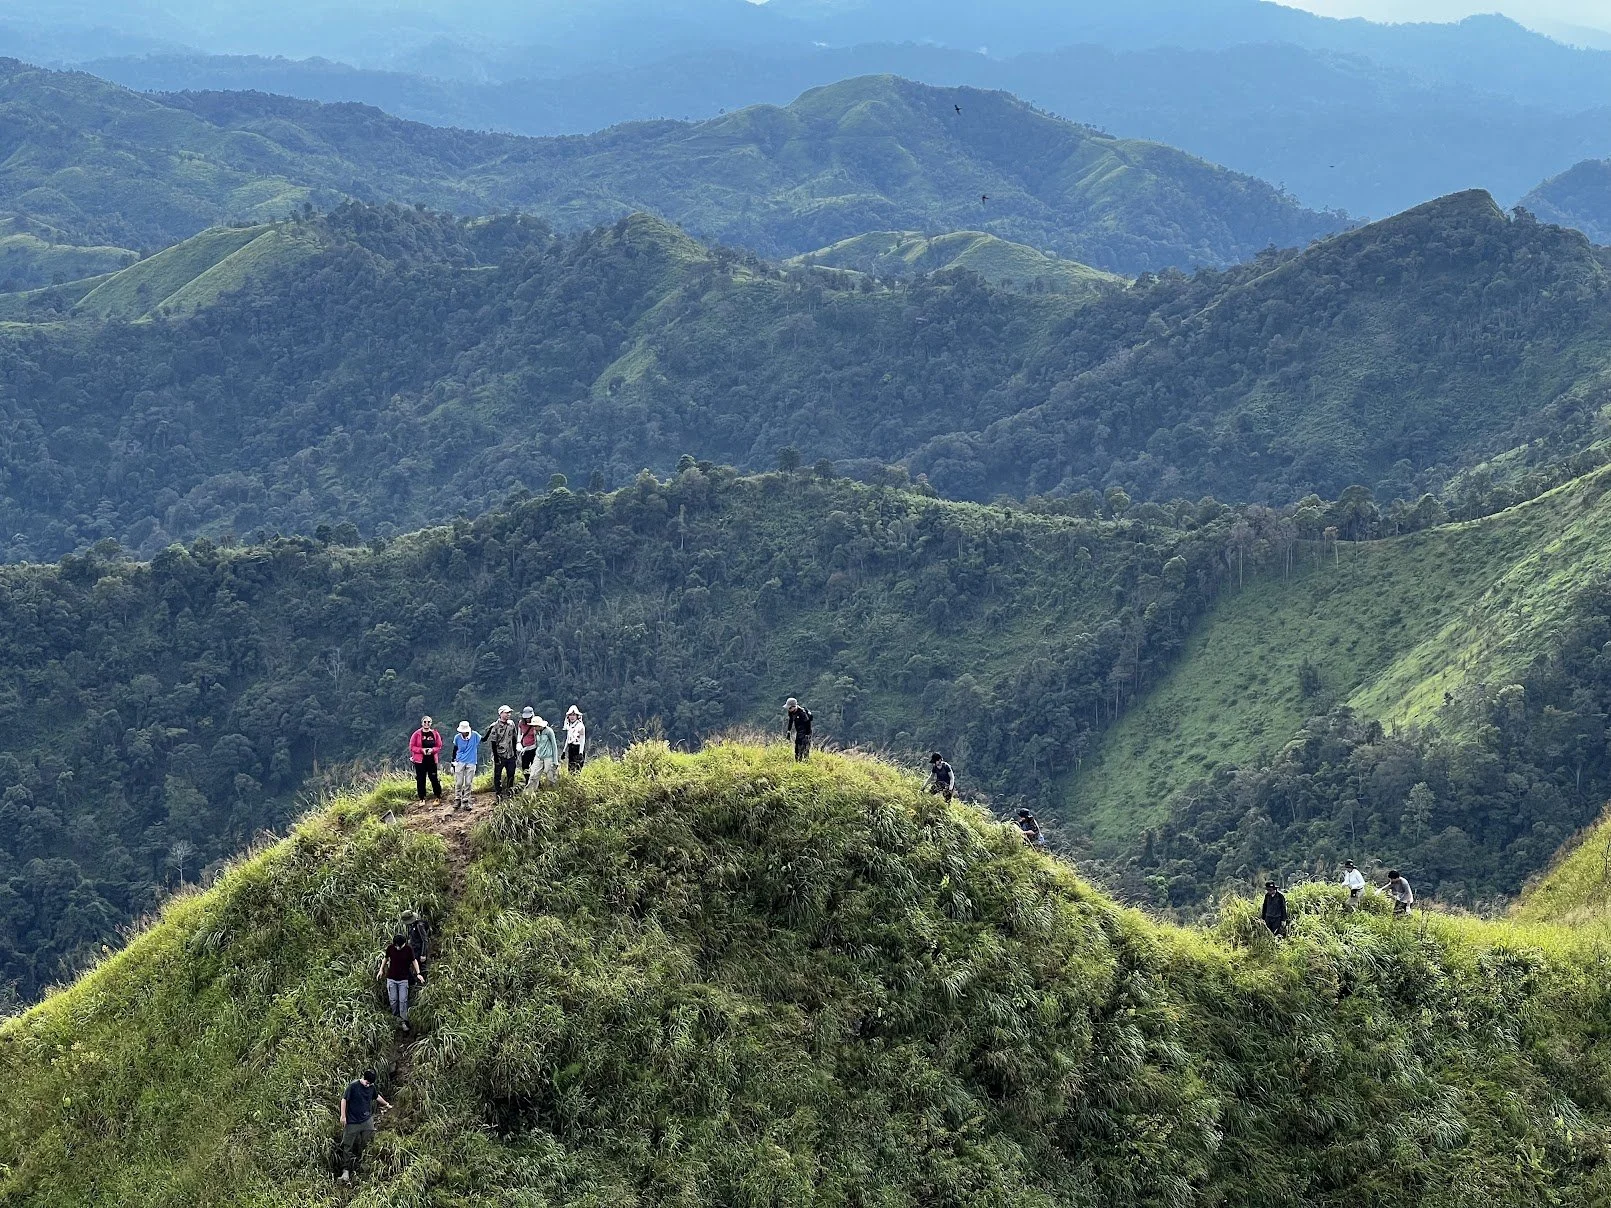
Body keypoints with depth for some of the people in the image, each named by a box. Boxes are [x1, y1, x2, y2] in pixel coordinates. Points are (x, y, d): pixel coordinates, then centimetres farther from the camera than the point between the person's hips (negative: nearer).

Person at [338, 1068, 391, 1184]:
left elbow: (377, 1096, 26)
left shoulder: (371, 1087, 6)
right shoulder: (353, 1086, -11)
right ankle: (345, 1171, 3)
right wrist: (343, 1116, -12)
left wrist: (386, 1104, 40)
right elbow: (344, 1099, -8)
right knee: (348, 1146, -2)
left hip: (366, 1119, 4)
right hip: (352, 1121, -4)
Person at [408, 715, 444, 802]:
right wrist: (421, 750, -14)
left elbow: (439, 746, 7)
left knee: (434, 778, 0)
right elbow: (411, 747, -1)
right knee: (421, 780, 3)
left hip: (432, 760, 0)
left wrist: (432, 750, -13)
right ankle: (422, 799, 14)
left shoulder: (435, 734, 3)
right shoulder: (417, 734, -2)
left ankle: (438, 797, 13)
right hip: (420, 760, 0)